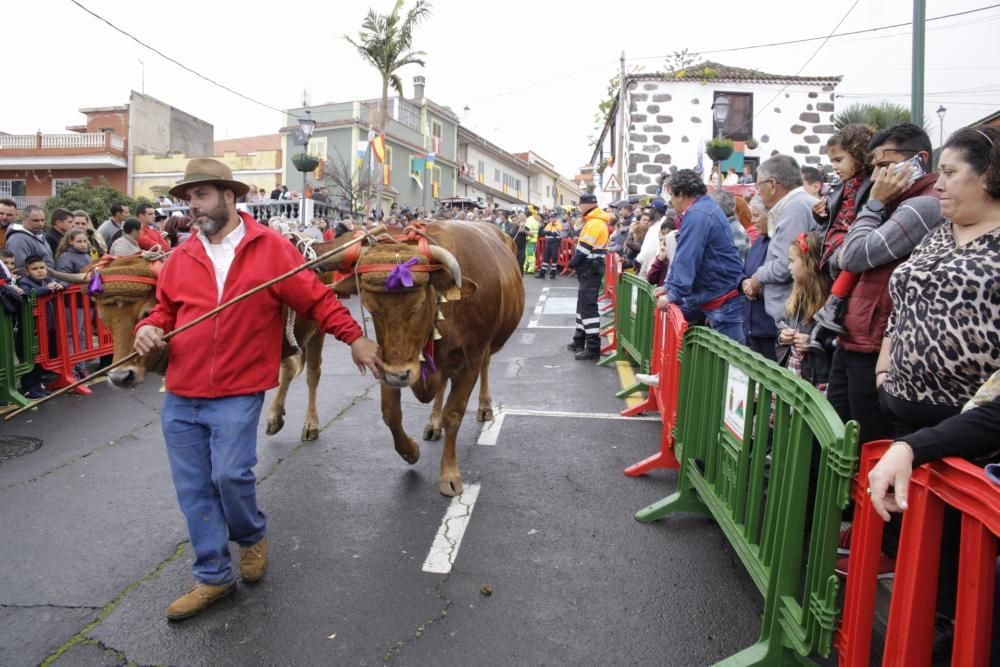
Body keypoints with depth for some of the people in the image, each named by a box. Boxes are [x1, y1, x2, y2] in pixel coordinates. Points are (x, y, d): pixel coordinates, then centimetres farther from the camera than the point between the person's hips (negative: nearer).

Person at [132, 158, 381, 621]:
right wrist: (149, 328, -4)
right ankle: (213, 578, 25)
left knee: (230, 474, -12)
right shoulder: (180, 259, 8)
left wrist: (354, 338, -7)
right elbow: (165, 310, 18)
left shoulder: (271, 248, -4)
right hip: (180, 396, 5)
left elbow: (316, 298, -3)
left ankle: (252, 537, 23)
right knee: (193, 488, 8)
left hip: (237, 394, -5)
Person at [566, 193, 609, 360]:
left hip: (590, 269, -11)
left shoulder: (594, 223, -16)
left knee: (588, 306, -11)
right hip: (590, 268, 11)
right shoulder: (595, 221, 18)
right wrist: (577, 263, 7)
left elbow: (584, 247, -20)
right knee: (583, 304, 18)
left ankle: (593, 348, -11)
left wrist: (573, 262, -8)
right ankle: (580, 340, 29)